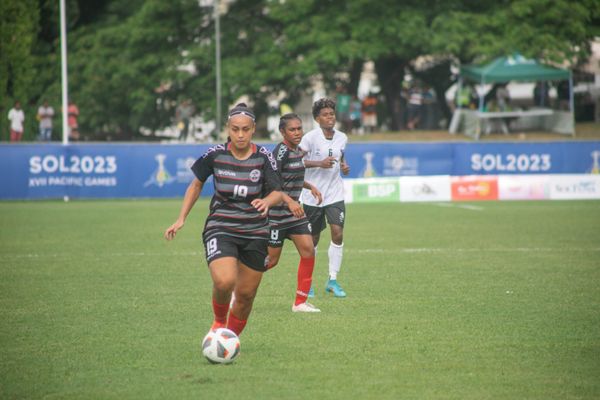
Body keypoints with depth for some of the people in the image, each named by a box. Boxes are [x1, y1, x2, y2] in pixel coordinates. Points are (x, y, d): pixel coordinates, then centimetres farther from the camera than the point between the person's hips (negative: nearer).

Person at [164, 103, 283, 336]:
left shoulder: (263, 157, -5)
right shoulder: (215, 155, -4)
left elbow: (277, 192, -5)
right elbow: (197, 184, 10)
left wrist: (267, 201, -28)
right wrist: (181, 219, 7)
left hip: (255, 232, 2)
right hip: (220, 227, -2)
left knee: (246, 294, 5)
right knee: (224, 282, -26)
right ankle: (219, 322, 5)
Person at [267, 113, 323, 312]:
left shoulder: (297, 150, 9)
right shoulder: (281, 151, -18)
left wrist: (310, 187, 19)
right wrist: (290, 201, -36)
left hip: (294, 212, 8)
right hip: (276, 213, -8)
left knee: (308, 250, -5)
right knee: (271, 260, -2)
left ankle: (300, 302, 2)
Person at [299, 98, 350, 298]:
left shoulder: (342, 138, 4)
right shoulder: (310, 137, -11)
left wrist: (344, 166, 0)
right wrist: (319, 163, -22)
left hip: (335, 194, 3)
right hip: (313, 195, -3)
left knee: (338, 234, -11)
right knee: (313, 239, 7)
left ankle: (333, 280, -1)